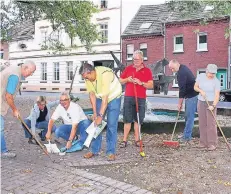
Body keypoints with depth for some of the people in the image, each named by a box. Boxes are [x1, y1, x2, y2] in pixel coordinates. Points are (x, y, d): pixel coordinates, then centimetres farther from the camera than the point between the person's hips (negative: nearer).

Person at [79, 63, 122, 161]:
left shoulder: (105, 75, -35)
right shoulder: (88, 77, -16)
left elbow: (105, 98, -33)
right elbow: (92, 94, -7)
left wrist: (100, 116, -32)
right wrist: (95, 112, -9)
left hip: (113, 98, -5)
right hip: (100, 98, 5)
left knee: (111, 125, -8)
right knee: (96, 124, 2)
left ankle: (111, 152, 1)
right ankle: (94, 150, 11)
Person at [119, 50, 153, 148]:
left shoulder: (147, 71, 5)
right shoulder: (128, 68, 10)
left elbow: (151, 85, 0)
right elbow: (120, 81, 13)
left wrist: (141, 83, -15)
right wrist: (127, 80, -7)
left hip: (141, 98, 0)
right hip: (128, 97, 1)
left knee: (138, 120, 5)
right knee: (127, 120, 1)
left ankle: (137, 140, 14)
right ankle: (124, 140, 6)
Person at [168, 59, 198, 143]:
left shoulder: (181, 73, -20)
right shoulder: (183, 68, 13)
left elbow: (182, 89, -20)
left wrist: (180, 103, -12)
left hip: (192, 96, -11)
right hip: (190, 95, 11)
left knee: (189, 117, -7)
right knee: (188, 116, 15)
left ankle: (187, 137, -2)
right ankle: (186, 135, 23)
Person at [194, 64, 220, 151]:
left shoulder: (216, 81, -12)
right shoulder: (200, 76, -2)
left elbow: (217, 95, -16)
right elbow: (195, 87, 5)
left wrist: (213, 106, -29)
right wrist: (201, 91, -15)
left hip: (211, 103, -4)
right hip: (201, 102, 4)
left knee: (211, 123, -7)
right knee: (202, 123, 7)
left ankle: (212, 144, -1)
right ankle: (203, 142, 15)